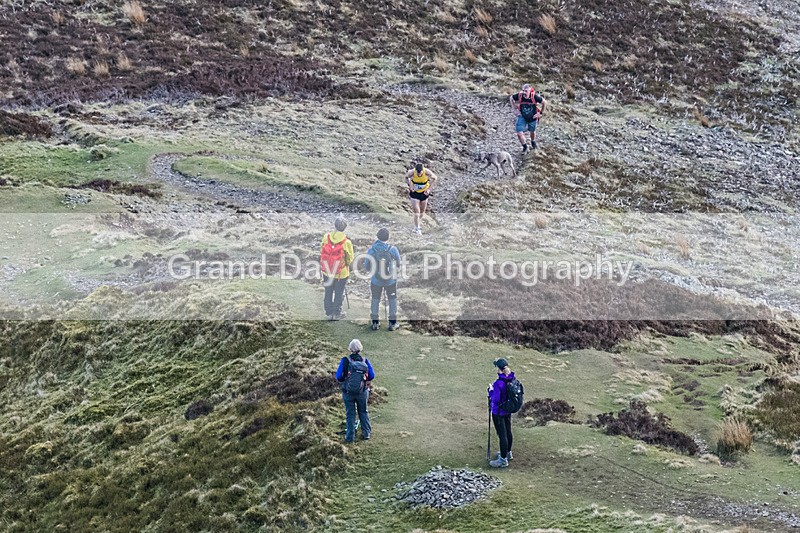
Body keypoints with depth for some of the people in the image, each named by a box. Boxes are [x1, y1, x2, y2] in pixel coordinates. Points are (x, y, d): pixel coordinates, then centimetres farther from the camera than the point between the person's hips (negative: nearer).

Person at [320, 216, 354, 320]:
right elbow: (350, 259, -12)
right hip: (341, 273, -3)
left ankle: (329, 312, 30)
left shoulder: (326, 238, -13)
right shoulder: (346, 242, -22)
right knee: (339, 293, 15)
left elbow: (321, 253, -1)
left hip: (327, 272, 3)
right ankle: (336, 313, 26)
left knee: (328, 292, 20)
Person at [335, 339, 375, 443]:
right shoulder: (365, 361, -6)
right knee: (363, 412, 20)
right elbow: (372, 376, -6)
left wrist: (343, 381, 8)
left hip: (348, 392, -1)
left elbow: (338, 377, -13)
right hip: (362, 392, 1)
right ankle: (366, 433, 26)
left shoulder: (345, 361, -12)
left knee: (350, 414, 10)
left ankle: (350, 437, 13)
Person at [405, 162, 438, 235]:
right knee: (416, 212, -9)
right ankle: (417, 228, 4)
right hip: (414, 193, -2)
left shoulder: (427, 172, -27)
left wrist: (429, 188, -13)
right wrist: (410, 186, -17)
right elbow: (406, 177, -3)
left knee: (422, 211, 16)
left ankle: (419, 222, 46)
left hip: (424, 193, 2)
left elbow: (434, 178, -7)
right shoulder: (411, 172, -27)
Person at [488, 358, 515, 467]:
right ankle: (508, 453, 41)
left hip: (498, 412, -8)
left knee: (502, 435, 2)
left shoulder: (498, 383, -29)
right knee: (508, 432, 22)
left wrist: (491, 391, -9)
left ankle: (503, 460, 11)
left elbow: (496, 399, -25)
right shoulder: (512, 379, -5)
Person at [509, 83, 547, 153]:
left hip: (532, 117, 0)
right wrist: (515, 109, -6)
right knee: (519, 133, -12)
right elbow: (511, 98, -4)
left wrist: (541, 113, -9)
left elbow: (545, 102, -15)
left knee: (532, 131, 23)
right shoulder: (519, 96, -26)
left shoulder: (534, 97, -30)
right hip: (522, 117, 0)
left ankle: (533, 143, 54)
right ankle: (525, 147, 13)